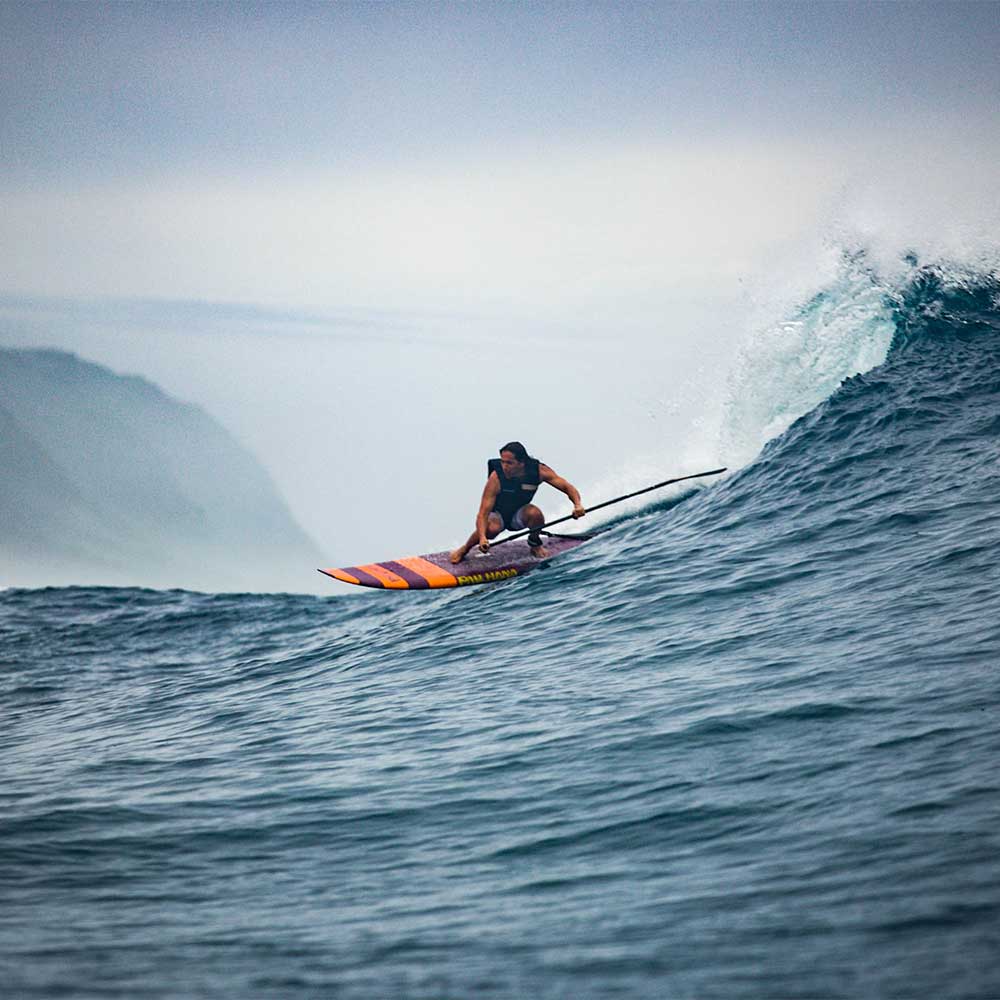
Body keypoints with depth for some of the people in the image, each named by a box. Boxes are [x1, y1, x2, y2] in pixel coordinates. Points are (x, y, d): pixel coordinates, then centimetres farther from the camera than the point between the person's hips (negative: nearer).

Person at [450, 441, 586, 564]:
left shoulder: (539, 471, -21)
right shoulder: (496, 478, -28)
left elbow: (568, 487, -16)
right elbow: (483, 513, -30)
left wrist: (577, 505, -37)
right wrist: (482, 538, -47)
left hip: (518, 515, 2)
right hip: (497, 515, -2)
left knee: (535, 513, -32)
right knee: (492, 528, -36)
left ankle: (535, 544, 0)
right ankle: (464, 549, -6)